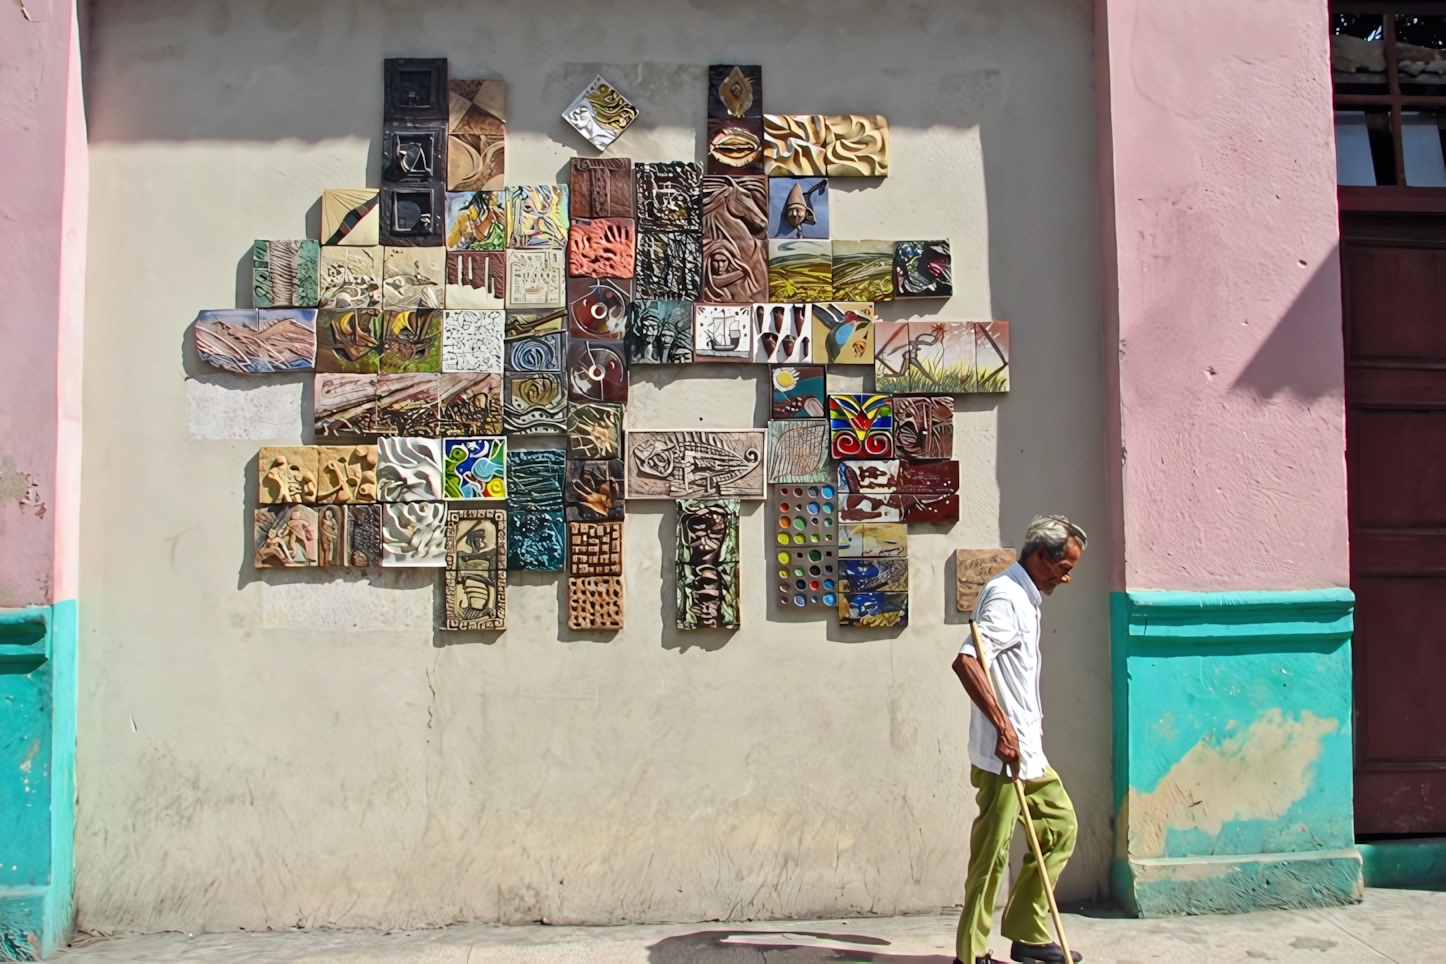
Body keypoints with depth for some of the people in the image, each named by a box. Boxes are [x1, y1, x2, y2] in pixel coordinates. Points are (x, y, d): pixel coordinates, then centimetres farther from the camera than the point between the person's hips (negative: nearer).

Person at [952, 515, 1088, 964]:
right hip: (1003, 753, -11)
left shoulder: (1024, 597, 15)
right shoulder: (1005, 597, -17)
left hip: (1027, 750, 11)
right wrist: (1003, 725, -28)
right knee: (992, 851, -3)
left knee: (1060, 825, 17)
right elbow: (965, 661, -30)